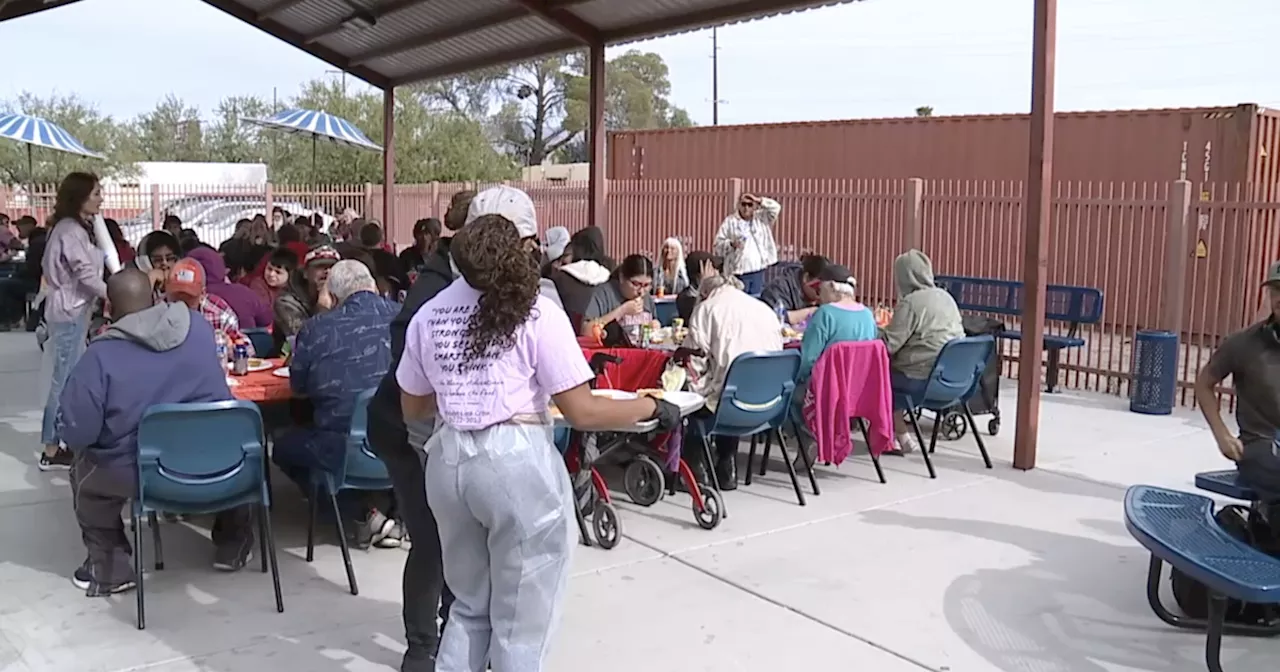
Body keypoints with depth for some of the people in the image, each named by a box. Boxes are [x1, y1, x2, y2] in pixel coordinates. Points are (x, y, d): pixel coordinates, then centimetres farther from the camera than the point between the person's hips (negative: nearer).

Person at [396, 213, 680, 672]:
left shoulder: (428, 316, 7)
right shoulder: (536, 313, -8)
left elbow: (414, 408, 17)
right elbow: (582, 413, -10)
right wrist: (651, 407, 4)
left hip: (448, 460, 6)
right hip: (516, 462, -5)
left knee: (471, 605, 24)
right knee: (521, 621, 12)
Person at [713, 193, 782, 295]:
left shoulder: (760, 218, 10)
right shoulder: (730, 221, 0)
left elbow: (775, 207, 2)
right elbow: (719, 243, -3)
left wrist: (760, 201, -8)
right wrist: (731, 244, -22)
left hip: (758, 272, 4)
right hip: (739, 273, -3)